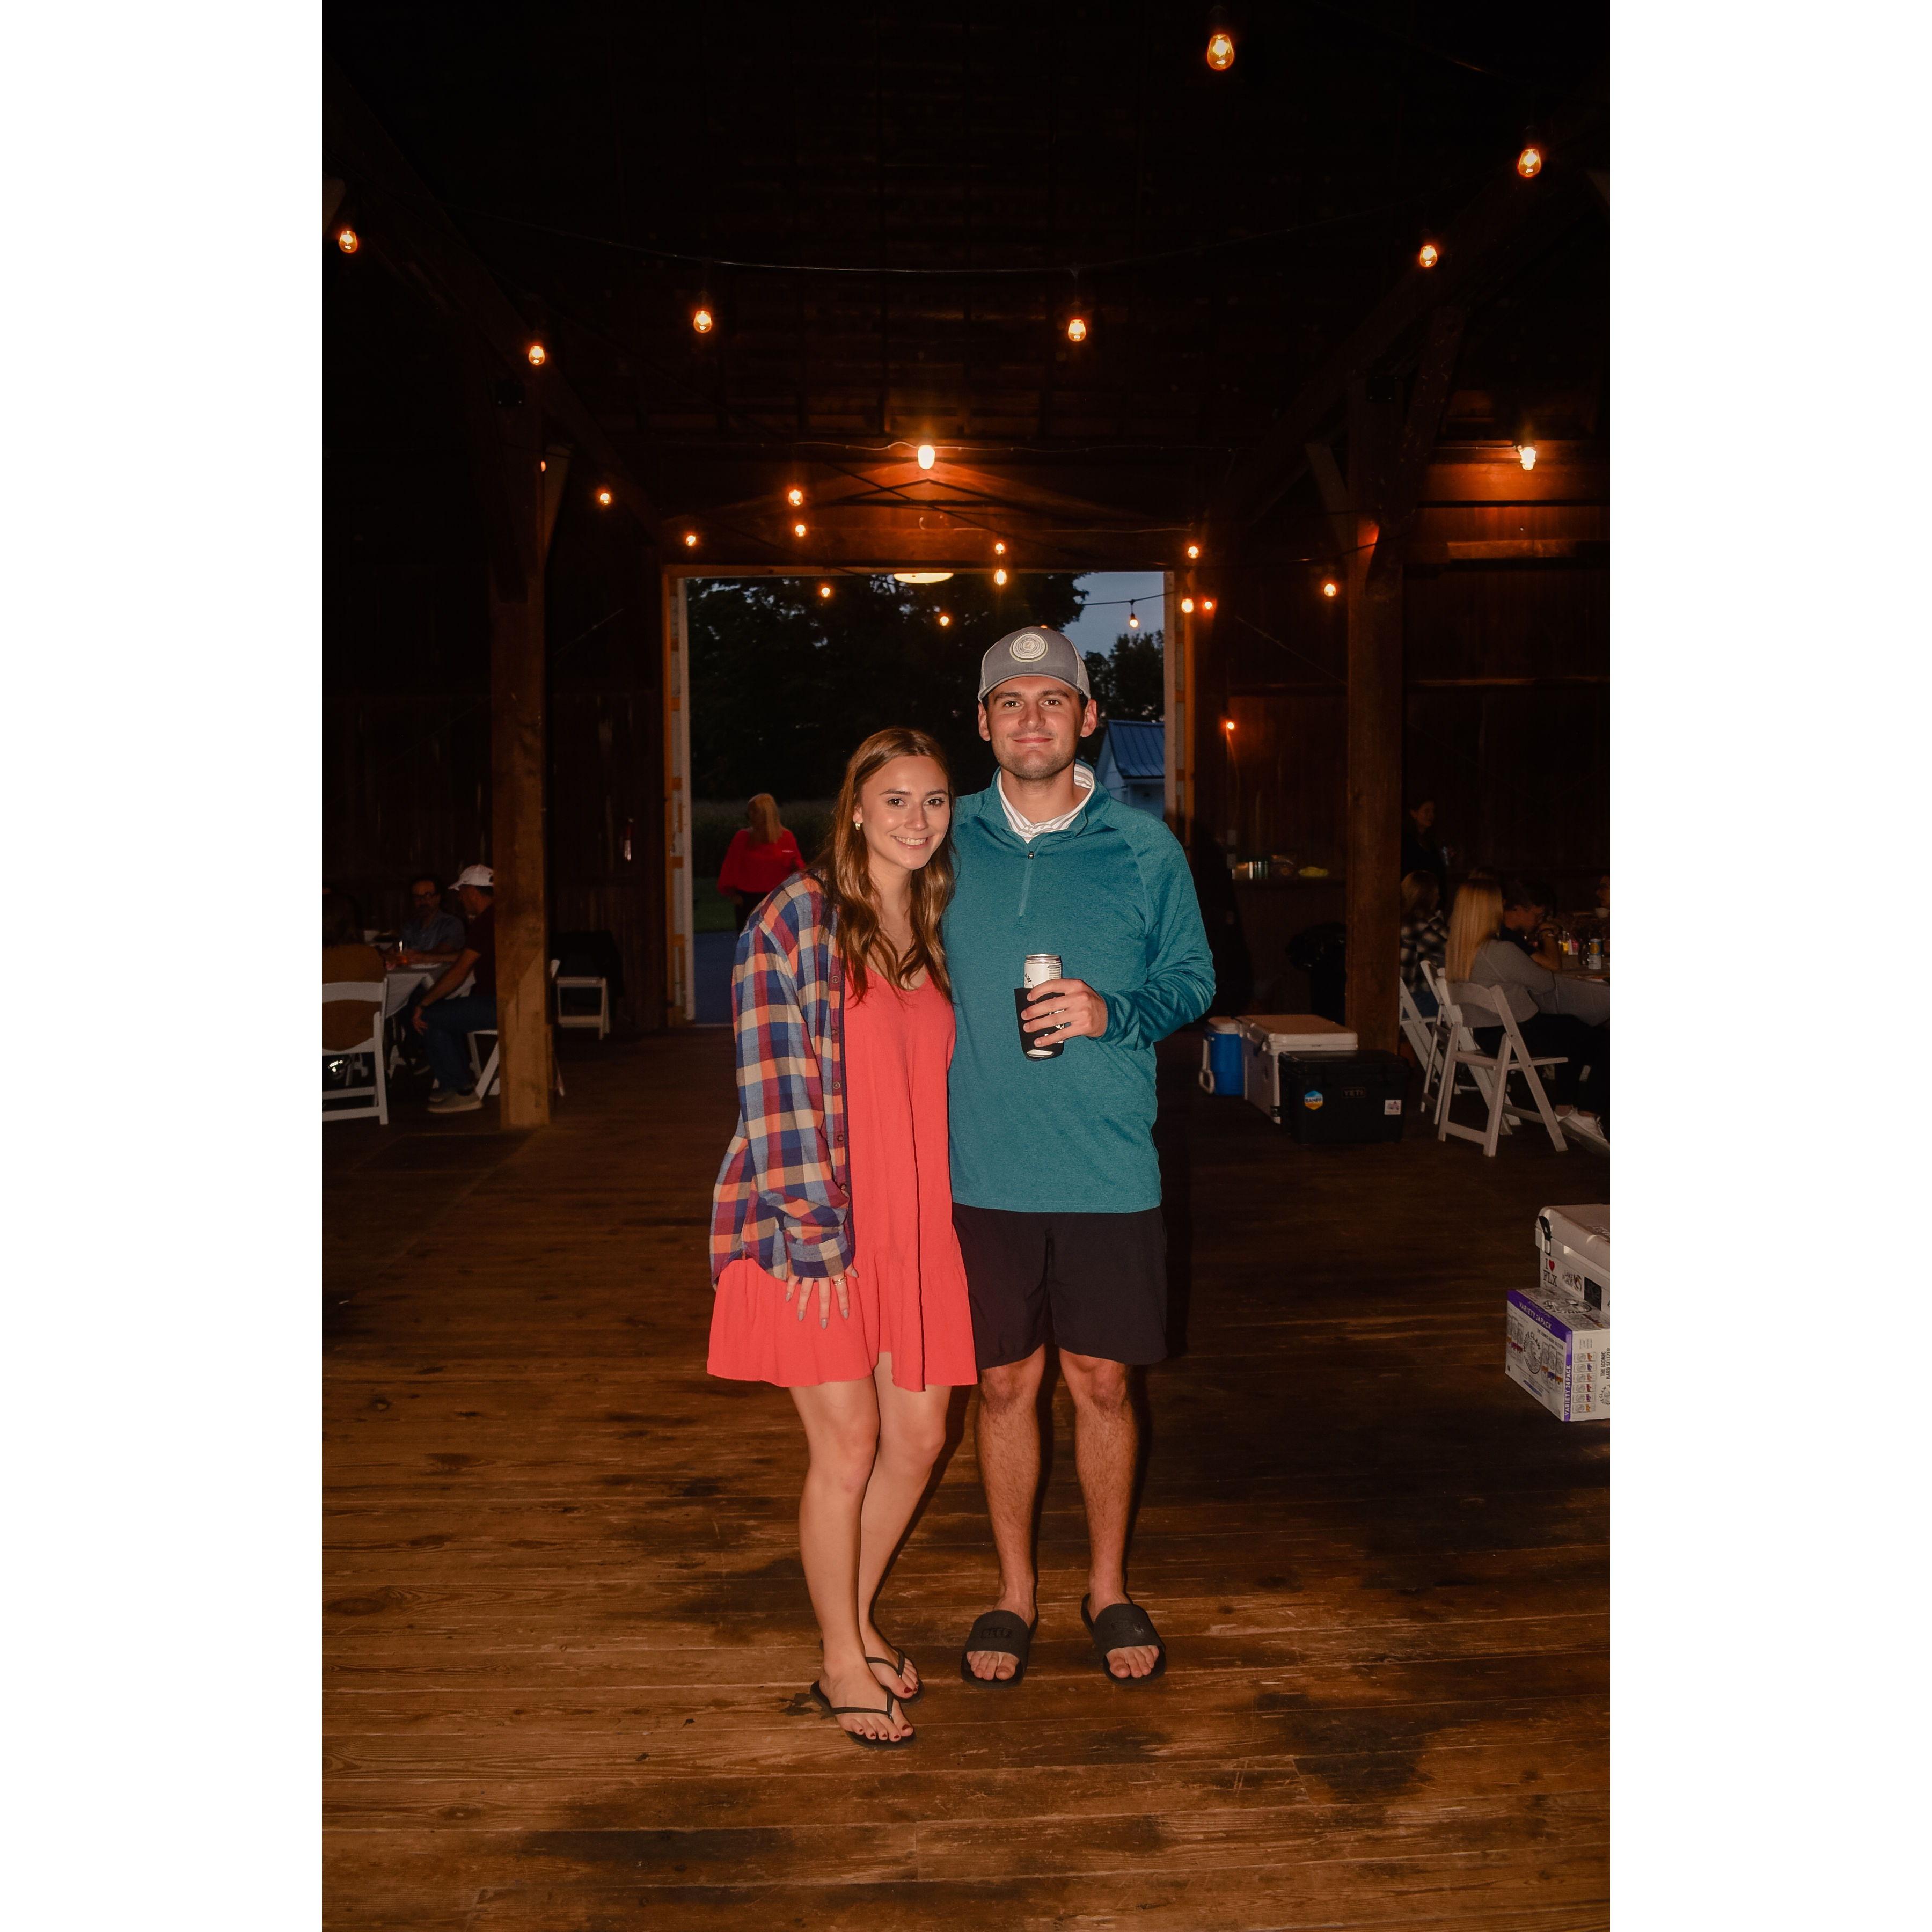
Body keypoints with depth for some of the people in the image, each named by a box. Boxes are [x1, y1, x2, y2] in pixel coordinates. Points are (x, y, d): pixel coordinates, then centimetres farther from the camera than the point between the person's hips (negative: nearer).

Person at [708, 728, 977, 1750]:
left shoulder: (939, 931, 11)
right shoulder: (797, 917, -9)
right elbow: (775, 1085, -14)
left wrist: (946, 1215, 10)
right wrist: (813, 1237, -16)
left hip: (916, 1224, 6)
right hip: (815, 1226, -6)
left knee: (919, 1437, 10)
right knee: (848, 1445, 0)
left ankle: (858, 1618, 35)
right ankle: (840, 1660, 23)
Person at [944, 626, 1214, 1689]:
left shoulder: (1143, 847, 0)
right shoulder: (950, 840, 3)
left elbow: (1193, 980, 6)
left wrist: (1113, 1013, -13)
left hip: (1107, 1171, -1)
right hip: (981, 1171, 1)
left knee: (1101, 1382, 10)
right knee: (1004, 1384, 11)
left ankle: (1109, 1588, 32)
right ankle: (1014, 1592, 31)